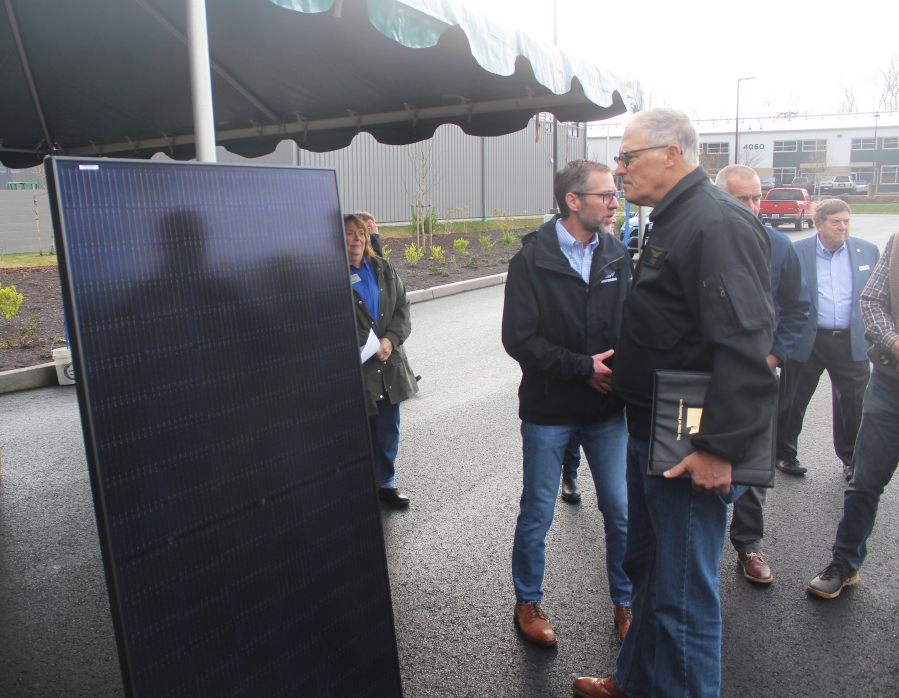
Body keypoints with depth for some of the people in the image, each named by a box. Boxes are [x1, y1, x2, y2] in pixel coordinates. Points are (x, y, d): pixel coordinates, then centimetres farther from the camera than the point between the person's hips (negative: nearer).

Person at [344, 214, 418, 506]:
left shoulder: (384, 270, 7)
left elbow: (403, 309, 6)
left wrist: (391, 340, -11)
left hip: (389, 365, 6)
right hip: (356, 369, -5)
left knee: (388, 429, 16)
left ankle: (386, 482, 33)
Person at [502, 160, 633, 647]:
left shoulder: (617, 255, 3)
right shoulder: (531, 260, -8)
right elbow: (519, 339, -14)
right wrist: (582, 367, -17)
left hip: (607, 409, 3)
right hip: (548, 411, -3)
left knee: (622, 513, 9)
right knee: (536, 516, 10)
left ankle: (625, 603, 32)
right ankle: (527, 603, 32)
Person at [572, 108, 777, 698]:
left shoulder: (718, 223, -19)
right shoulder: (670, 221, 15)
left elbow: (744, 345, -27)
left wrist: (719, 446, -28)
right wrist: (622, 360, 16)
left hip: (688, 446, -11)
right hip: (650, 433, 11)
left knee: (682, 594, 3)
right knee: (647, 566, 23)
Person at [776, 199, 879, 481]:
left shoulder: (868, 251, 7)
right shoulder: (795, 252, -3)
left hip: (852, 341, 3)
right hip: (807, 340, -2)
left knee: (854, 402, 8)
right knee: (793, 401, 9)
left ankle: (852, 458, 28)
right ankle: (784, 453, 27)